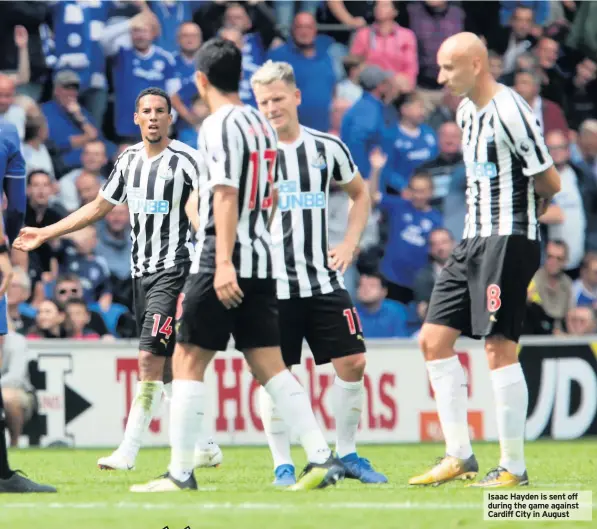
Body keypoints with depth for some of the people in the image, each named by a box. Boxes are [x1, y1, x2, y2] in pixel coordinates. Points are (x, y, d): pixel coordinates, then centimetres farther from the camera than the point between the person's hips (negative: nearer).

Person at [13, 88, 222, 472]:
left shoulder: (185, 159, -8)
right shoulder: (129, 160, 12)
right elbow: (99, 208, 22)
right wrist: (45, 234, 24)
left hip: (173, 270, -7)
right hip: (141, 272, 7)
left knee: (150, 358, -14)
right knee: (169, 364, 9)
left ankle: (128, 452, -15)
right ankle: (205, 447, 19)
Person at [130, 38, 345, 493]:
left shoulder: (219, 125, -10)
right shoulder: (261, 124, 15)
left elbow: (226, 196, -19)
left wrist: (224, 263, -24)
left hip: (223, 261, -8)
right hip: (262, 261, 8)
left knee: (188, 363, -2)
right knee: (269, 366, 7)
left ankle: (180, 473, -3)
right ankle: (322, 457, -2)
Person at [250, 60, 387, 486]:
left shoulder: (327, 147, 7)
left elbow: (360, 194, 22)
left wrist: (350, 244, 9)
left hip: (323, 279, 3)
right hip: (272, 286, -3)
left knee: (352, 363, 0)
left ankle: (347, 454, 14)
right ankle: (283, 464, 6)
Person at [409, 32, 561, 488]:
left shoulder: (509, 111, -15)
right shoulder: (466, 111, 14)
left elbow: (550, 182, -12)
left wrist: (525, 207, 7)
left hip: (508, 240, -10)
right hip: (475, 241, 10)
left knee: (499, 348, -9)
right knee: (434, 340, 7)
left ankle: (514, 467, -2)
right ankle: (459, 456, 11)